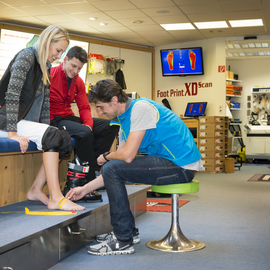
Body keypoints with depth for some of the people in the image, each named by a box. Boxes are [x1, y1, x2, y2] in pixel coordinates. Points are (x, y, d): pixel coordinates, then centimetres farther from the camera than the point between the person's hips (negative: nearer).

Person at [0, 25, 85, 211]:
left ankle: (36, 189, -2)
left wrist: (46, 130, 3)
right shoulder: (26, 56, -13)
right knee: (53, 136, -25)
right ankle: (56, 198, -24)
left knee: (65, 139, -6)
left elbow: (45, 102, 14)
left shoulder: (46, 67, 14)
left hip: (25, 122, 9)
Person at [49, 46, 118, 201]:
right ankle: (87, 184, -20)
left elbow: (84, 107, 10)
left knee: (110, 126, -2)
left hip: (69, 118, 9)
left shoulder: (78, 82, 12)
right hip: (53, 120, -8)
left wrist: (88, 124, -12)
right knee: (85, 133, -33)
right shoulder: (51, 74, -10)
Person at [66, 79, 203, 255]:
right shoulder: (124, 121, 14)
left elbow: (127, 155, -22)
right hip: (166, 161, 10)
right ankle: (128, 230, 24)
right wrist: (85, 189, 15)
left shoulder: (141, 108, -15)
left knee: (112, 168, -17)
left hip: (182, 166, -10)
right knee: (112, 169, 17)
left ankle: (123, 241, -8)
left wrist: (105, 157, 0)